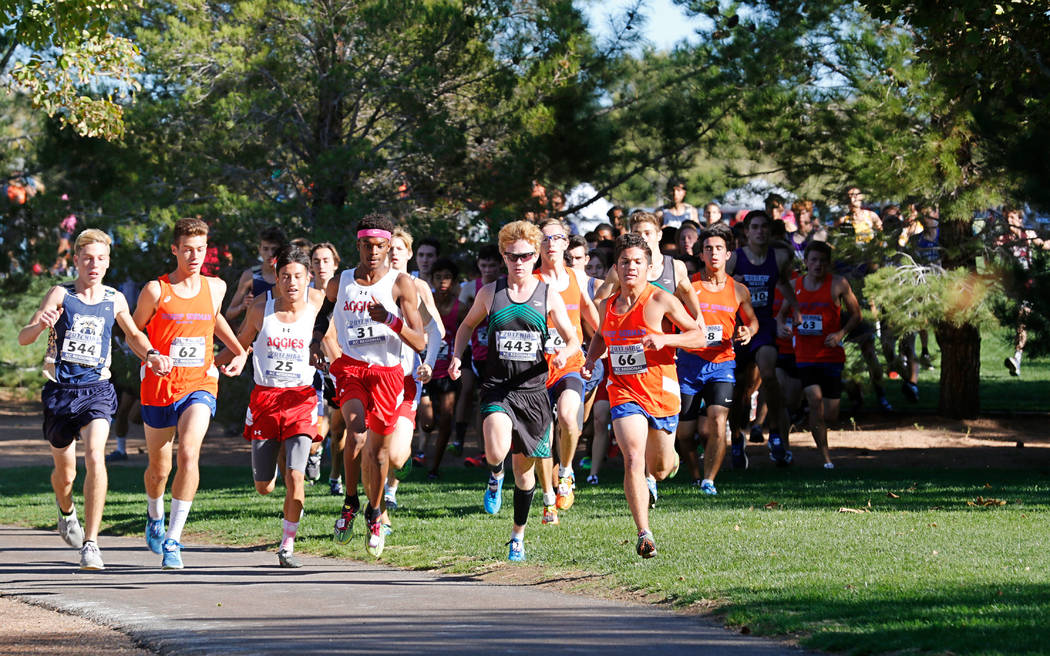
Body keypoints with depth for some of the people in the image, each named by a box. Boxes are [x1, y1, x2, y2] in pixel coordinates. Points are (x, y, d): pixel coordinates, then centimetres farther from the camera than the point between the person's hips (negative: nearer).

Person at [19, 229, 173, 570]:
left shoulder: (114, 300, 4)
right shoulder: (60, 295, -5)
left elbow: (133, 334, 23)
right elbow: (23, 338, -11)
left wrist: (150, 354, 2)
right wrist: (41, 324, -33)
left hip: (97, 390, 1)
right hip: (60, 390, 0)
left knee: (95, 457, -23)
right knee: (65, 472, 10)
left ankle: (90, 543, -20)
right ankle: (66, 511, 47)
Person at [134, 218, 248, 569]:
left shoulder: (215, 287, 5)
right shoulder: (156, 290, -6)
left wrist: (239, 351, 19)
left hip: (200, 386, 1)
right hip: (159, 388, -1)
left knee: (189, 455, -23)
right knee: (159, 467, 12)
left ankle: (173, 540, -21)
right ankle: (155, 517, 46)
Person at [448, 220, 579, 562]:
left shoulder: (548, 296, 3)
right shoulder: (490, 293, 4)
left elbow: (573, 339, 7)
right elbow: (468, 325, 20)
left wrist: (564, 353, -16)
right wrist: (457, 357, 3)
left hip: (532, 389, 1)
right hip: (496, 387, -1)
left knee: (524, 466, 9)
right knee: (497, 451, -27)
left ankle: (518, 535, 28)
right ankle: (495, 477, 10)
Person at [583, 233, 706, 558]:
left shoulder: (661, 300, -7)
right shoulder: (607, 306, 6)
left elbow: (699, 337, -5)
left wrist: (664, 339, -21)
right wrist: (590, 360, 9)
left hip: (661, 393, -1)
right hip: (624, 394, 1)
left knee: (660, 470, 13)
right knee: (633, 460, -20)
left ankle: (666, 456, 53)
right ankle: (644, 533, -21)